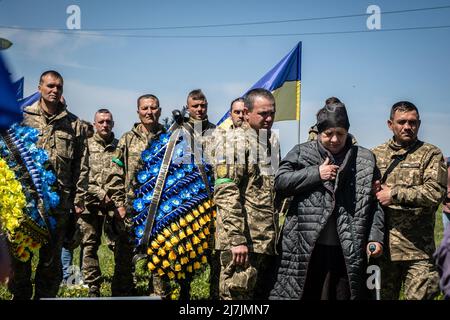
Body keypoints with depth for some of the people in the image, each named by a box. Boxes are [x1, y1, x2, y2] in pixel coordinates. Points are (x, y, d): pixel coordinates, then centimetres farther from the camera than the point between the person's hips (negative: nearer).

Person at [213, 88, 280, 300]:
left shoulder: (273, 141, 16)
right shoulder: (233, 142, -8)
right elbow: (226, 195, -16)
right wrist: (236, 239, -22)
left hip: (269, 240, 8)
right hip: (244, 240, -8)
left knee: (263, 294, 13)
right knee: (237, 294, -3)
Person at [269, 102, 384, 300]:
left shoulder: (364, 159, 9)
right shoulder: (301, 153, 8)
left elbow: (374, 203, 9)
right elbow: (280, 182, -1)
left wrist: (375, 237, -1)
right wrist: (316, 174, -7)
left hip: (347, 251, 1)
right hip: (304, 248, -1)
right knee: (304, 294, 6)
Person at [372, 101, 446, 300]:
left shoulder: (430, 154, 2)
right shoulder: (376, 154, 12)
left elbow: (435, 192, -13)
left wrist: (394, 194, -13)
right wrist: (373, 191, -4)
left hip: (417, 247, -3)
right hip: (382, 244, 3)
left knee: (419, 296, -3)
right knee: (382, 296, 11)